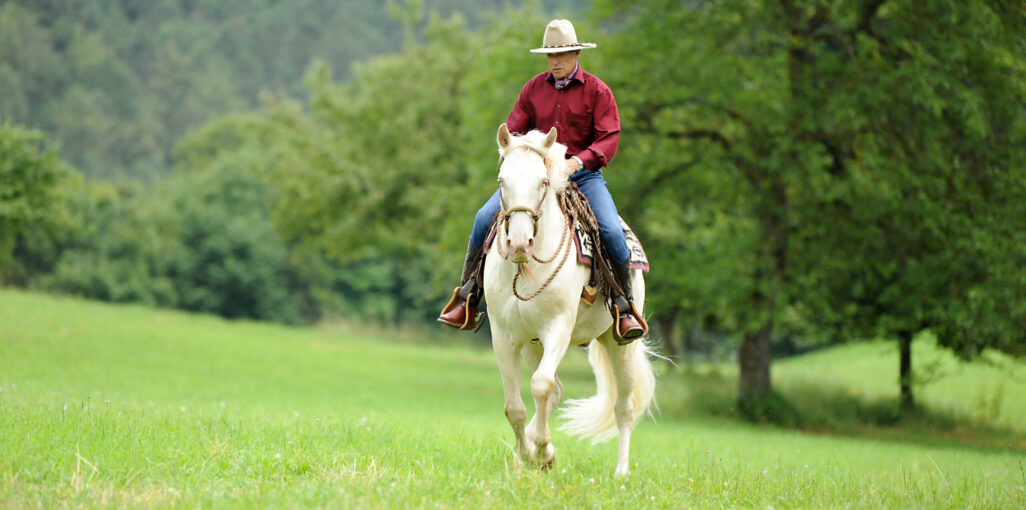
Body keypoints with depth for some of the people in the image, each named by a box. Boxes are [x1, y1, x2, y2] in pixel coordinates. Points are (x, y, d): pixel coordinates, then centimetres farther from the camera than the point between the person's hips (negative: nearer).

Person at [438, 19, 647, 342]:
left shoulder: (596, 91, 0)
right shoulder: (534, 89, 10)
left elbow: (609, 140, -7)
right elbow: (512, 130, 10)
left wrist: (578, 160, -25)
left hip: (582, 173, -2)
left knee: (610, 231, -25)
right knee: (485, 218, -15)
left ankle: (625, 307, -8)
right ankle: (468, 298, -3)